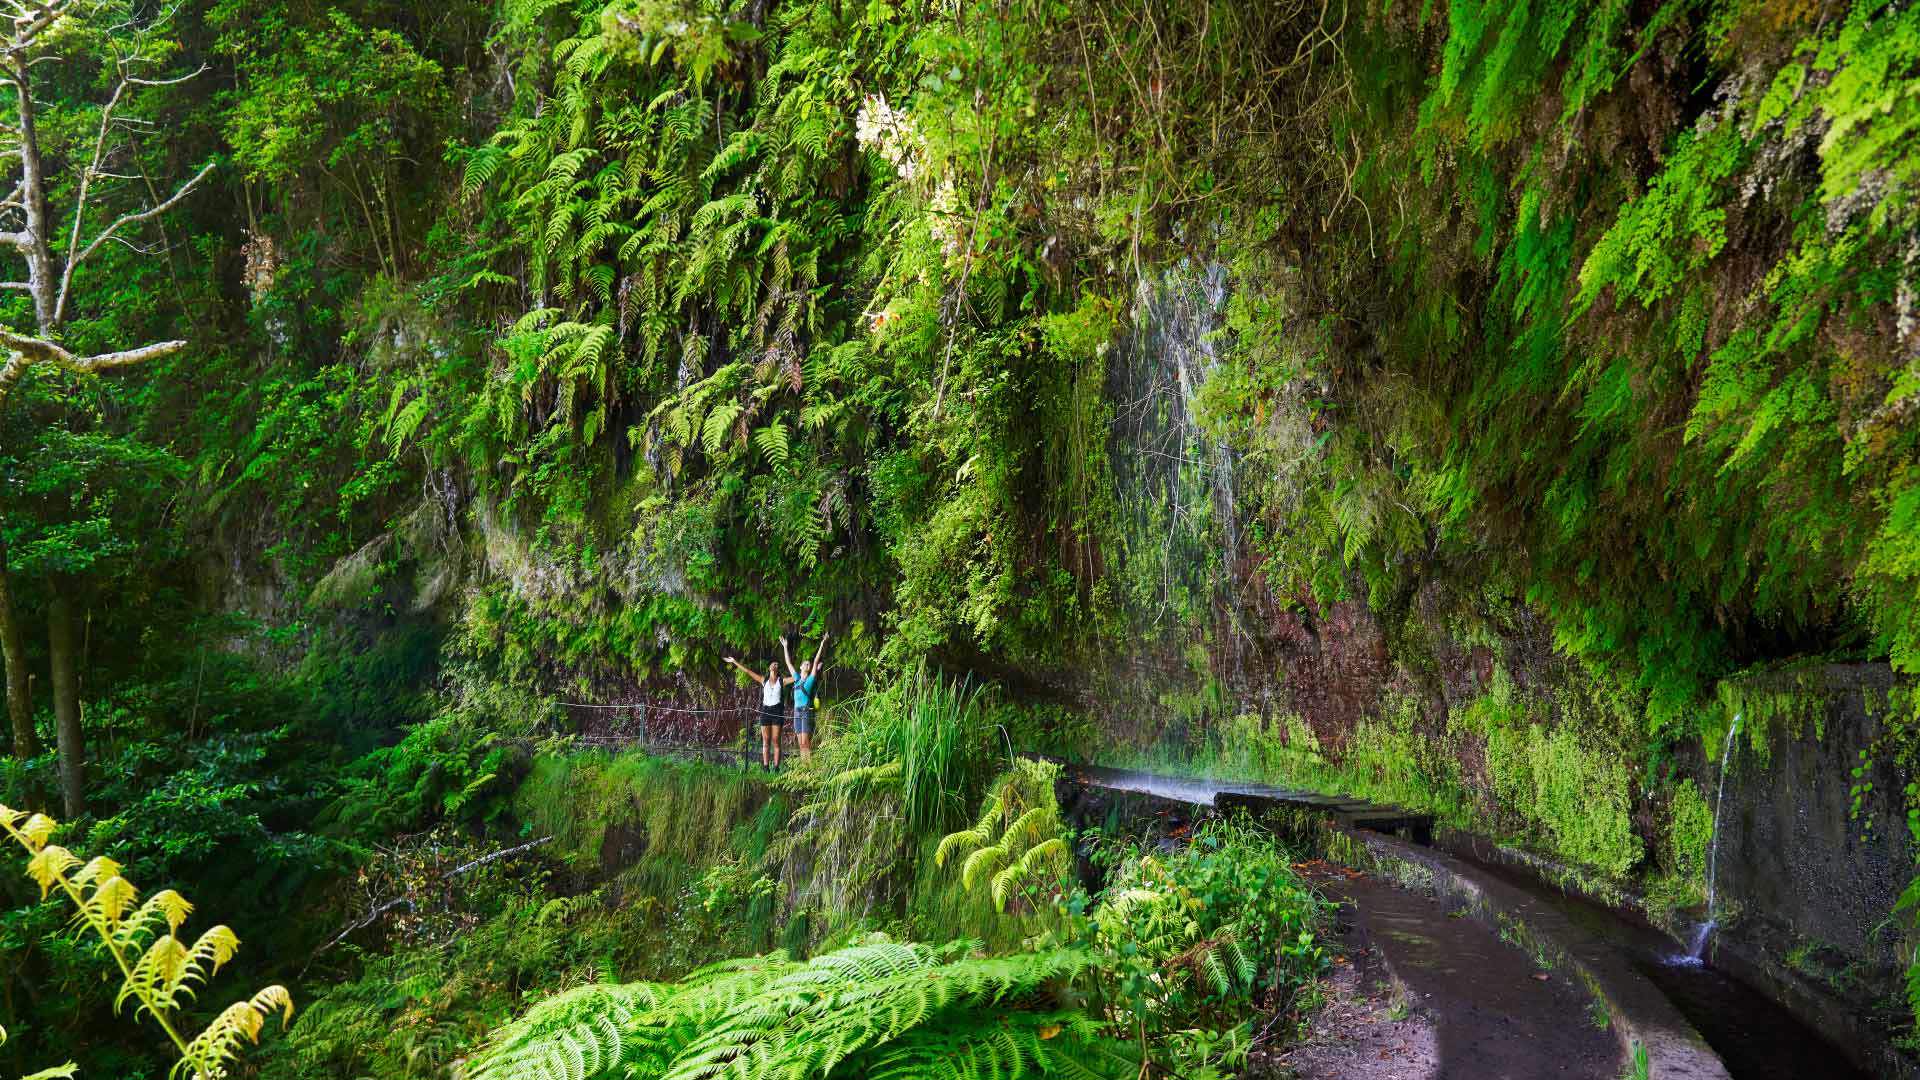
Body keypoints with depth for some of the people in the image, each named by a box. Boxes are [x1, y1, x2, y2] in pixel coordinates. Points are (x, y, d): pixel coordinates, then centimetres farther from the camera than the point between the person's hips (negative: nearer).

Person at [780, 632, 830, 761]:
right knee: (801, 743, 4)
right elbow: (789, 663, 24)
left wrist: (822, 644, -7)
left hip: (807, 711, -6)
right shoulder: (797, 678, 17)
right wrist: (785, 647, 28)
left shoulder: (811, 678, 4)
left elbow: (816, 661, -3)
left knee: (806, 743, -12)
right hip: (797, 711, 6)